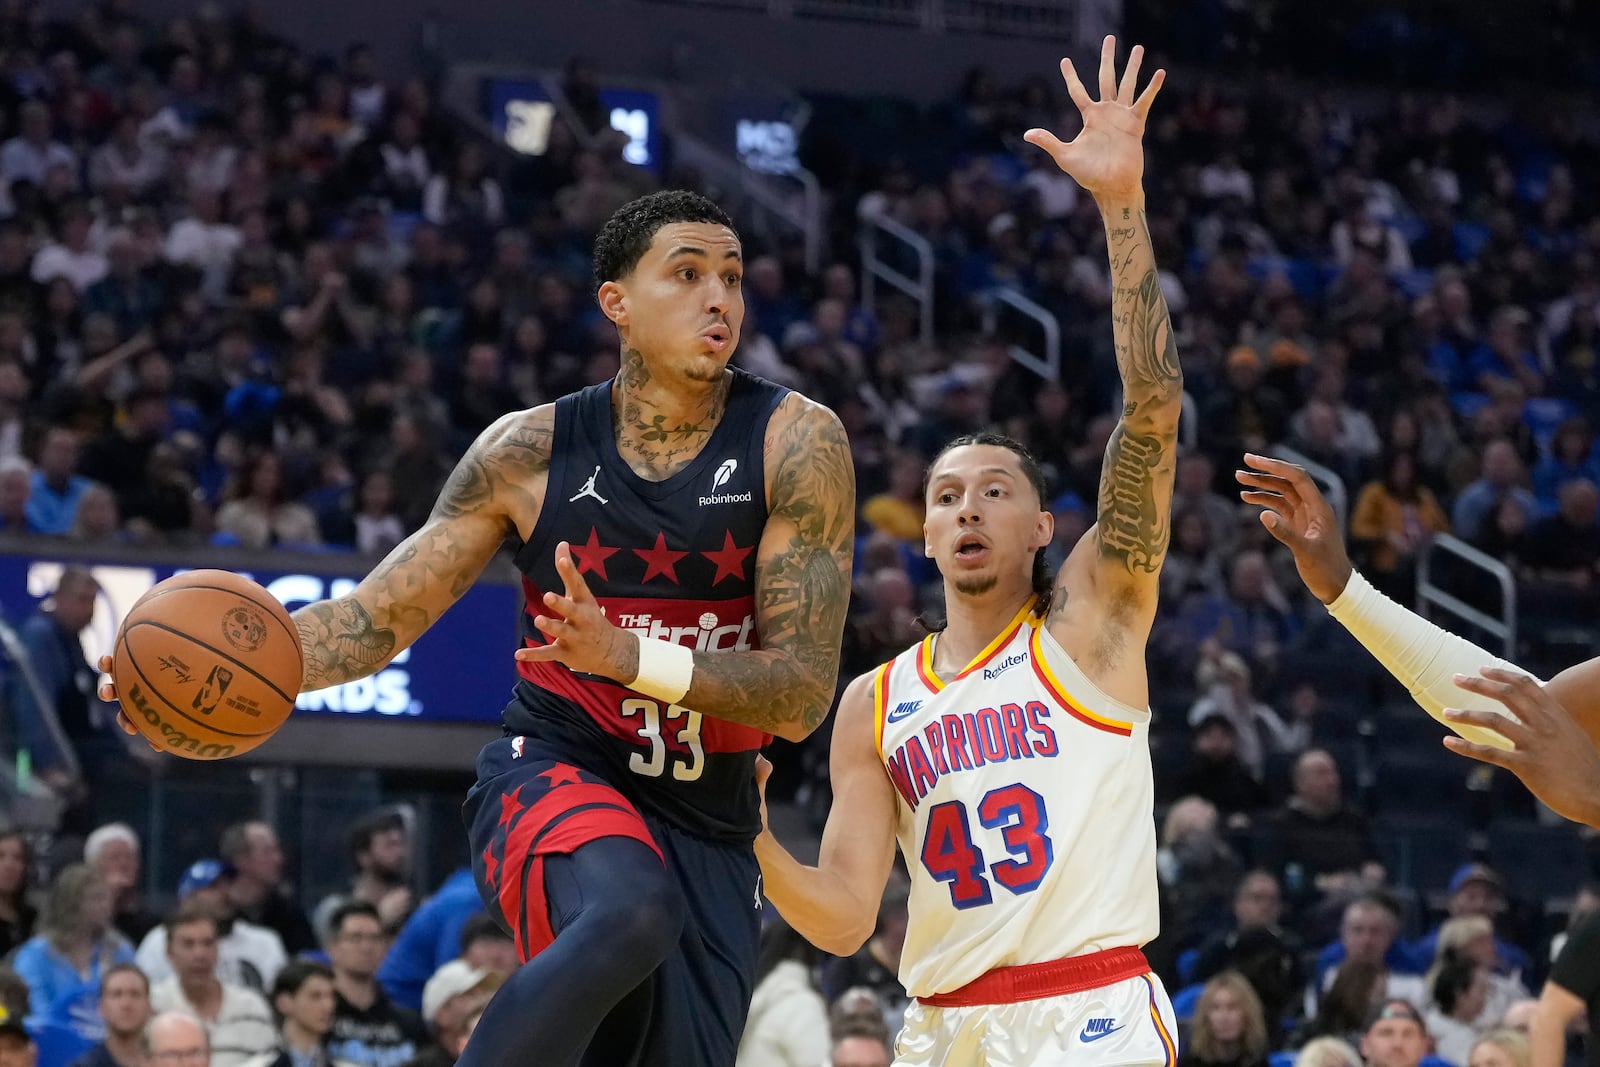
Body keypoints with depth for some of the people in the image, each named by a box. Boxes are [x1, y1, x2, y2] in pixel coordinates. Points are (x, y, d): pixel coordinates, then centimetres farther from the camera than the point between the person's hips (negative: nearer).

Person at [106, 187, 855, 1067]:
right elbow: (382, 614, 3)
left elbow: (804, 696, -13)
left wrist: (628, 656, -28)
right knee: (631, 913, -38)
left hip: (709, 827, 2)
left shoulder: (796, 445, -7)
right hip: (552, 773, -2)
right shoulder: (529, 450, -3)